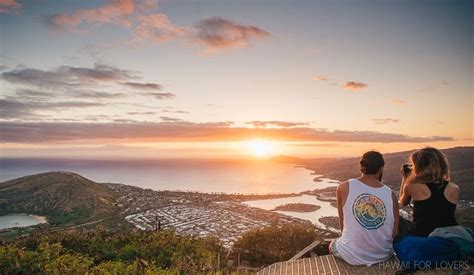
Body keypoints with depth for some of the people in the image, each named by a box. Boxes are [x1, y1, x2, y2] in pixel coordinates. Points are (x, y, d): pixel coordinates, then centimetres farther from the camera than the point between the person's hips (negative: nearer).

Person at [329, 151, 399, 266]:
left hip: (354, 256, -2)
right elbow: (395, 233, -3)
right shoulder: (391, 195, -7)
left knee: (333, 245, 31)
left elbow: (342, 225, -4)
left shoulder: (344, 188, -12)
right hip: (383, 255, 3)